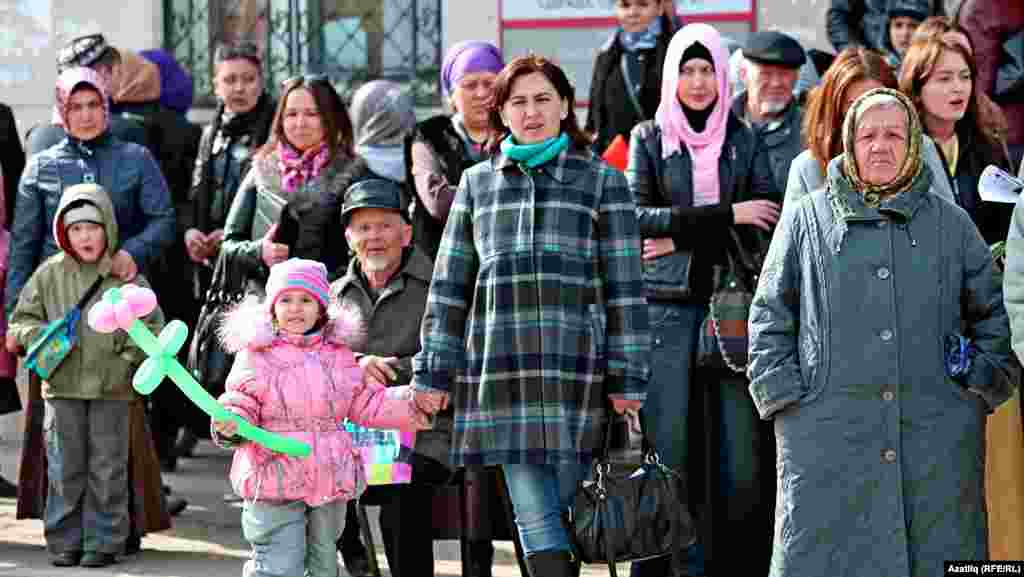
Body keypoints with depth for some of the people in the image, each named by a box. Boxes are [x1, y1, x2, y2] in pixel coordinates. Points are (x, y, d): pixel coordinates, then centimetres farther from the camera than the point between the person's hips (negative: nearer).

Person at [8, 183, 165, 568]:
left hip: (112, 390, -1)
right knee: (64, 469, 5)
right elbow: (22, 320, 10)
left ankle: (104, 542, 12)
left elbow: (151, 326, 4)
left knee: (107, 470, 3)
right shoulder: (49, 274, 4)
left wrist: (128, 358, -9)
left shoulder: (126, 275, 0)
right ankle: (64, 542, 14)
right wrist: (41, 337, -9)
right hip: (62, 386, 1)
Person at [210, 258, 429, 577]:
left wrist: (413, 400, 2)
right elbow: (242, 406, -6)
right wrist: (230, 425, -28)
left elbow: (369, 404, 13)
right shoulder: (256, 355, -5)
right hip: (274, 477, -5)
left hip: (330, 478, 5)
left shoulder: (338, 353, 8)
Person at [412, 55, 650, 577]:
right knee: (534, 512, -4)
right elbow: (449, 284, 15)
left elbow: (625, 286, 4)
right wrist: (434, 372, 8)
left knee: (565, 509, -2)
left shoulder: (602, 181, 8)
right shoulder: (476, 183, 15)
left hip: (575, 367, -2)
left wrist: (627, 378, -2)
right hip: (499, 370, 2)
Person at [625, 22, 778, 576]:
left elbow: (761, 225, 1)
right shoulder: (648, 138, 9)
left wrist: (682, 236, -9)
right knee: (668, 445, -3)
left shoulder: (743, 139, 11)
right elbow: (639, 216, -5)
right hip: (668, 304, -1)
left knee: (740, 443, -6)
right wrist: (725, 216, -11)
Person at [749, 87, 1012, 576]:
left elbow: (994, 313, 19)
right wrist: (783, 394, 0)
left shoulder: (951, 224, 15)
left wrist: (983, 385, 6)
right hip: (829, 433, -1)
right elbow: (769, 316, 11)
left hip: (937, 436, 1)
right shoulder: (806, 220, 12)